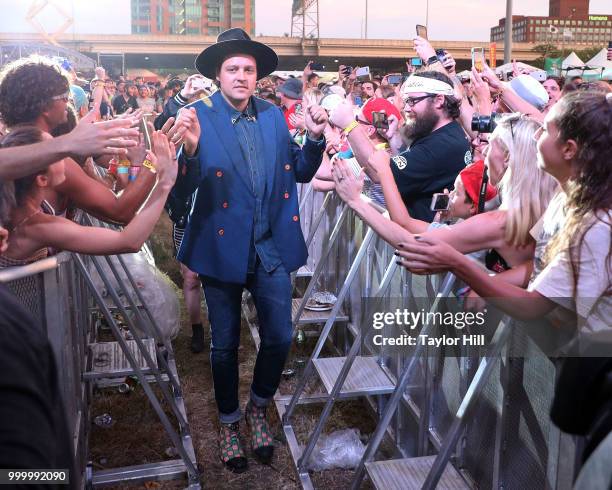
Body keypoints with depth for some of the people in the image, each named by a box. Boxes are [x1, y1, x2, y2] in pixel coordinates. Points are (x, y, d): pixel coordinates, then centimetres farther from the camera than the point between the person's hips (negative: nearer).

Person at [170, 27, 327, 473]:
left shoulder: (274, 116, 4)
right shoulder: (198, 117, -9)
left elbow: (300, 173, 9)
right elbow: (182, 191, -14)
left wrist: (315, 137, -8)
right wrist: (190, 149, -32)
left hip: (273, 248, 3)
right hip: (222, 248, -3)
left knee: (280, 338, 8)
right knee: (225, 344, 12)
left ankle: (259, 409, 35)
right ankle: (229, 423, 36)